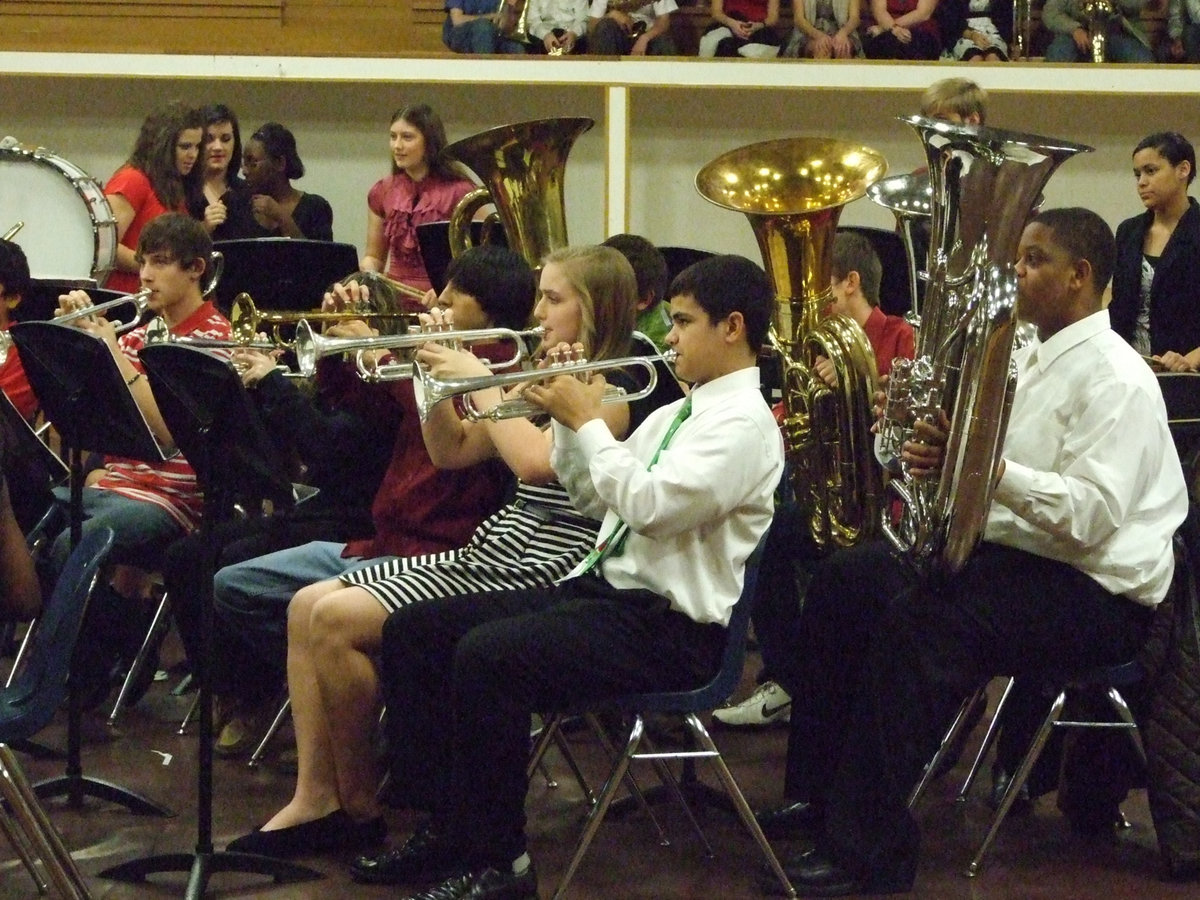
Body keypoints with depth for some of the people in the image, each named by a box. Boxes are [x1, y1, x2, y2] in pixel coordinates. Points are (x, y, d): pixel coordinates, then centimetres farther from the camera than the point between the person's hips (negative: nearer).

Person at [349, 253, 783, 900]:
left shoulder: (745, 422, -11)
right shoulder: (678, 413, 18)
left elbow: (652, 506, -24)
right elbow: (593, 499, 21)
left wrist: (587, 421, -14)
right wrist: (569, 419, 7)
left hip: (668, 627, -10)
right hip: (603, 587, 10)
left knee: (486, 654, -31)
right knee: (412, 630, 3)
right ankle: (451, 827, 7)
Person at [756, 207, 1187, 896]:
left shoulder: (1115, 380, -15)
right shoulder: (1030, 358, 15)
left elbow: (1093, 515, -26)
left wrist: (989, 467, -32)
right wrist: (938, 454, -8)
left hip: (1093, 591, -10)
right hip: (1011, 552, 10)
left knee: (921, 622, -31)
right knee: (845, 581, 1)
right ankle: (818, 793, 6)